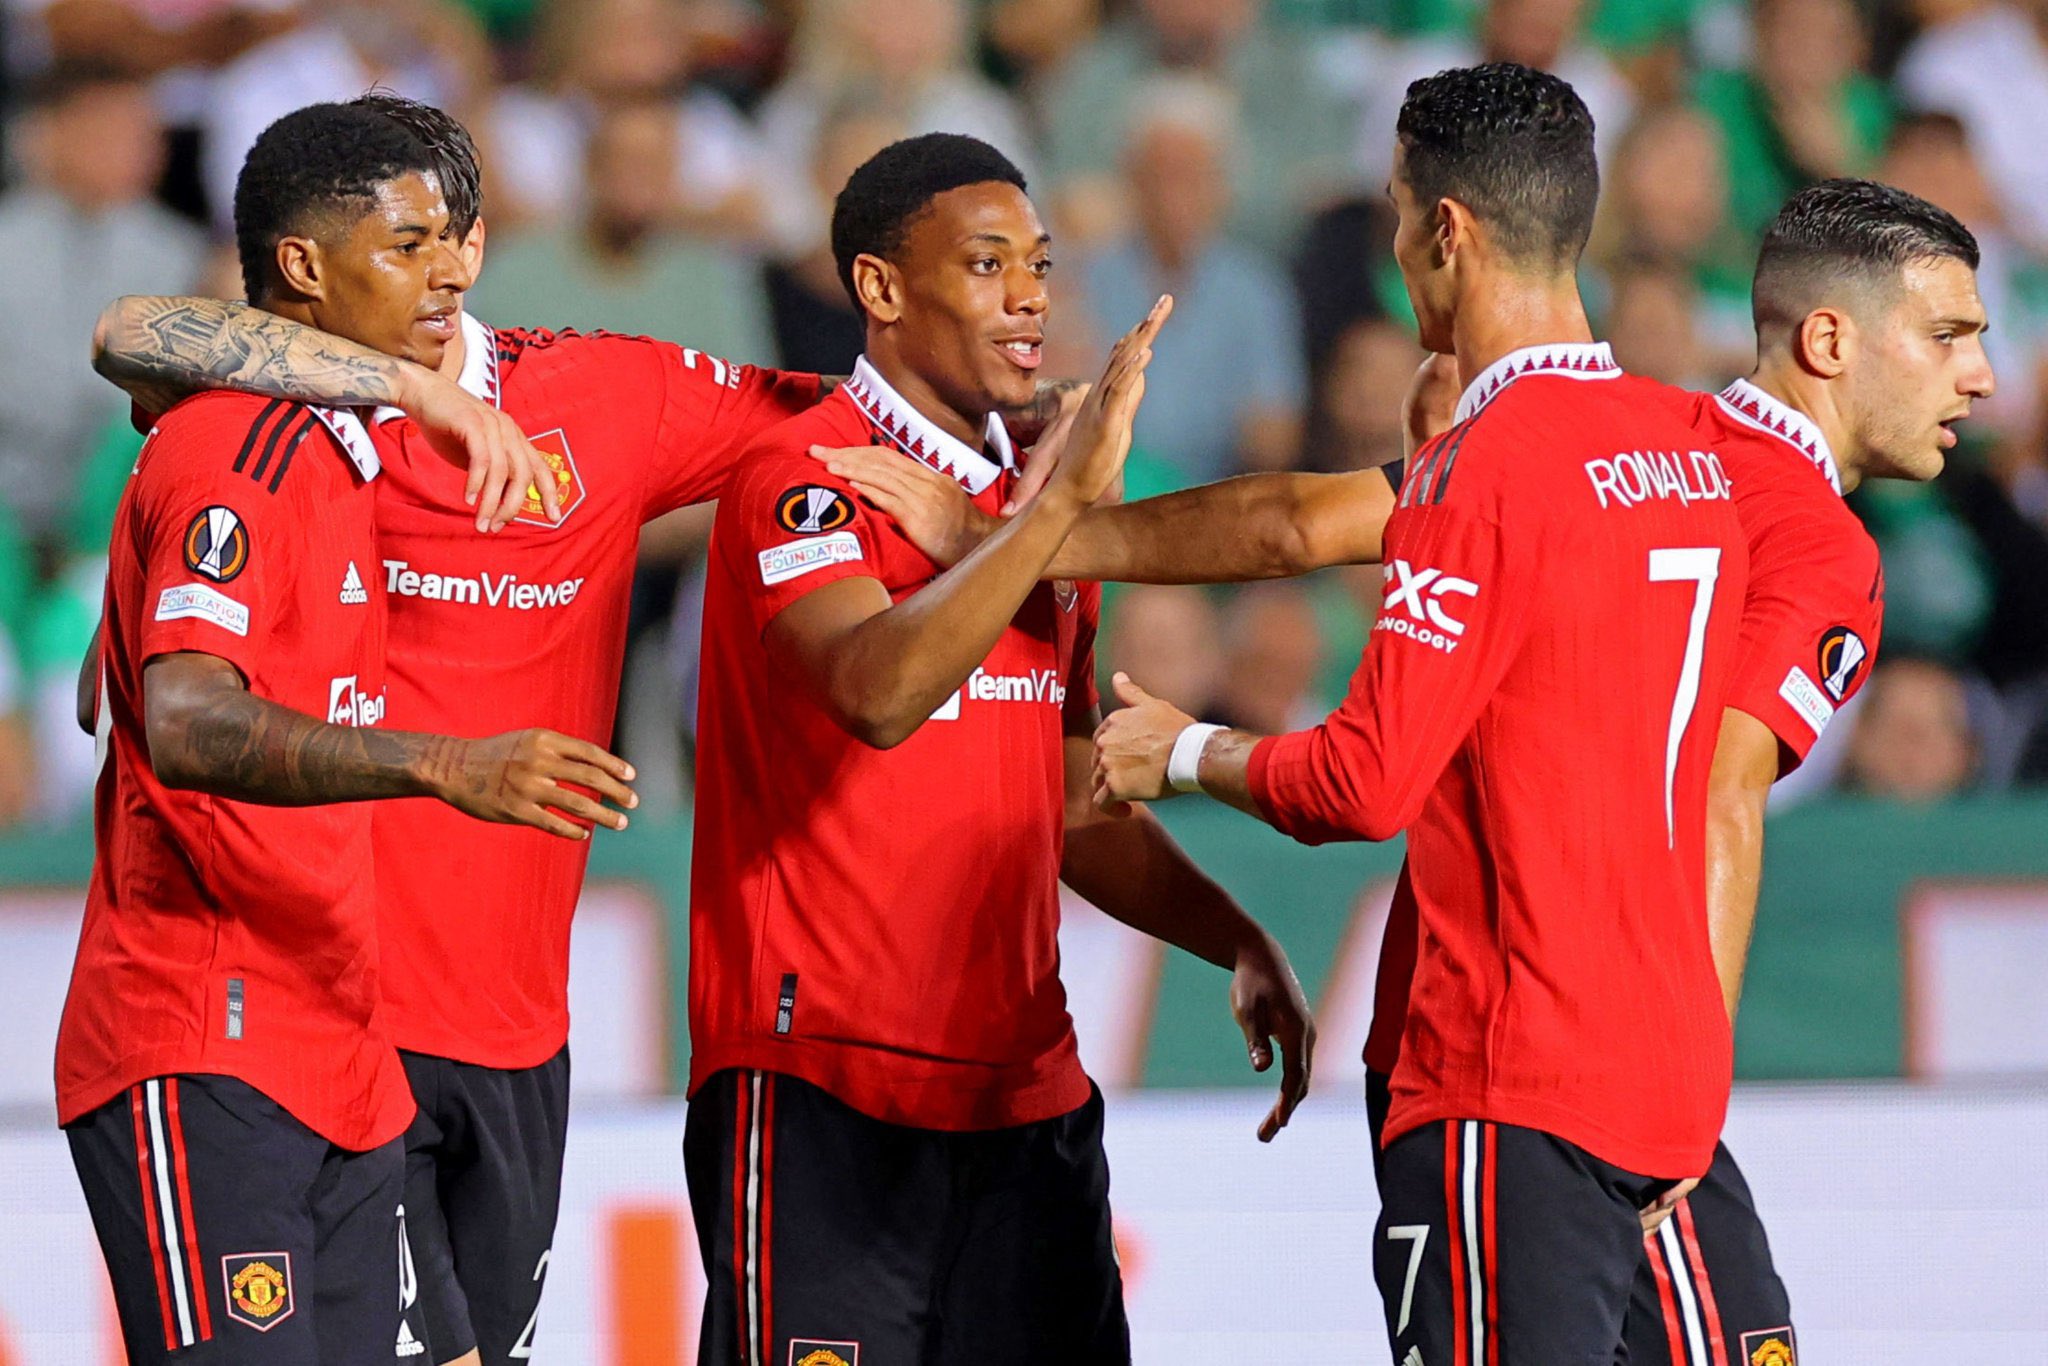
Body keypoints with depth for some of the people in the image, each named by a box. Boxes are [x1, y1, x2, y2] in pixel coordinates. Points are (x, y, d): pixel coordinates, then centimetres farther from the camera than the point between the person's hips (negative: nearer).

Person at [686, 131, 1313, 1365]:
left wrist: (1241, 944, 11)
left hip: (1027, 1092, 7)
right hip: (822, 1090, -7)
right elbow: (879, 693, -29)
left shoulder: (1044, 505, 16)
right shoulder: (801, 479, -9)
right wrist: (1066, 500, -30)